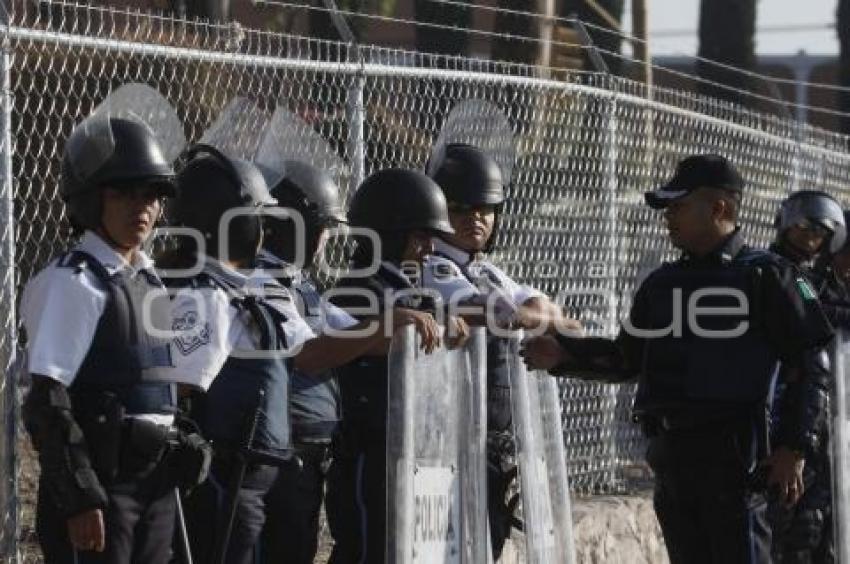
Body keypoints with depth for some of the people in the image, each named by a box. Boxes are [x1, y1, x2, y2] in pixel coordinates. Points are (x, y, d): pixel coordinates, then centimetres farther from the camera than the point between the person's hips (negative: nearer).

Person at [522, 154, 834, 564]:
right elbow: (626, 360, 23)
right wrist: (563, 355, 8)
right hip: (669, 453, 7)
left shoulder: (765, 277, -2)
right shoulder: (663, 283, 18)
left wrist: (794, 448, -12)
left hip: (733, 453, -7)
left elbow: (810, 364, -4)